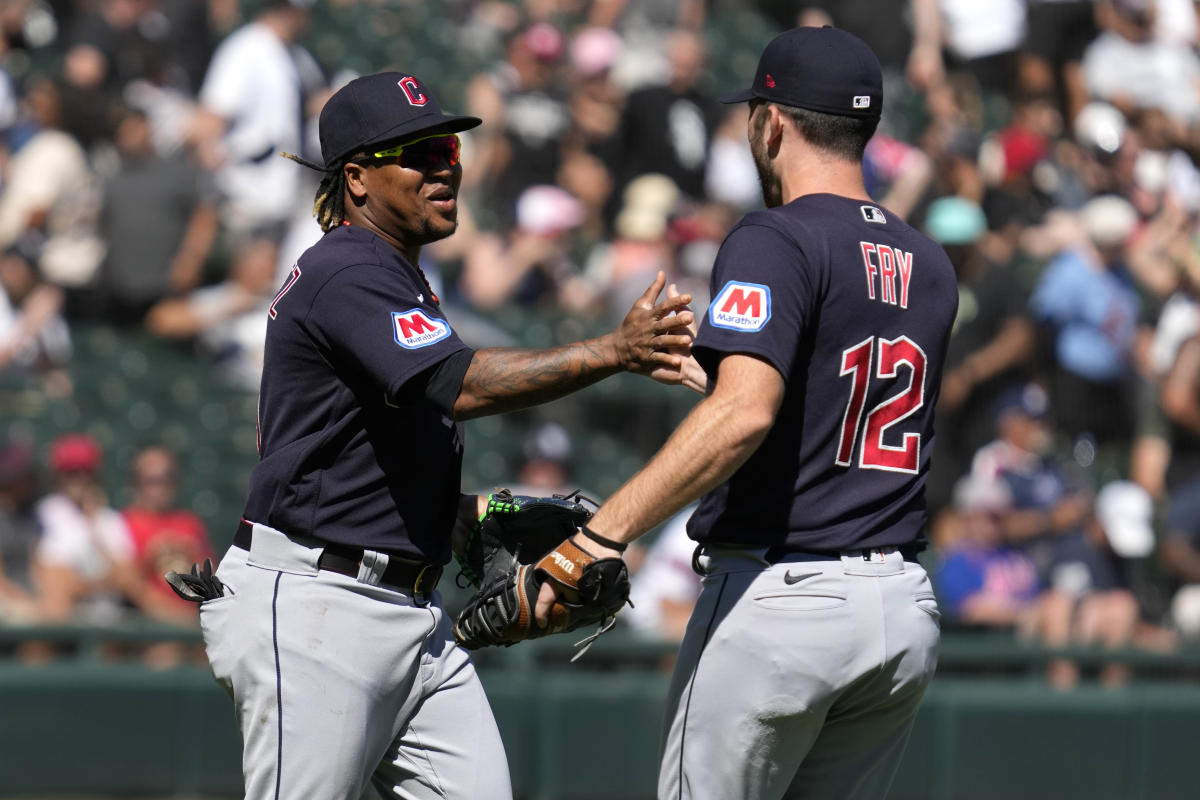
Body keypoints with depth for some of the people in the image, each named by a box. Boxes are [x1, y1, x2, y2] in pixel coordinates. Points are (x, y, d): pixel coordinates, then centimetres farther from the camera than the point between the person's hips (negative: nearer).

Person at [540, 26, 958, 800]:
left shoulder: (776, 241, -11)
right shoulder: (931, 265, 13)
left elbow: (744, 415, -26)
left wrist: (599, 535, -30)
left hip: (778, 598, -7)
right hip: (906, 611, 7)